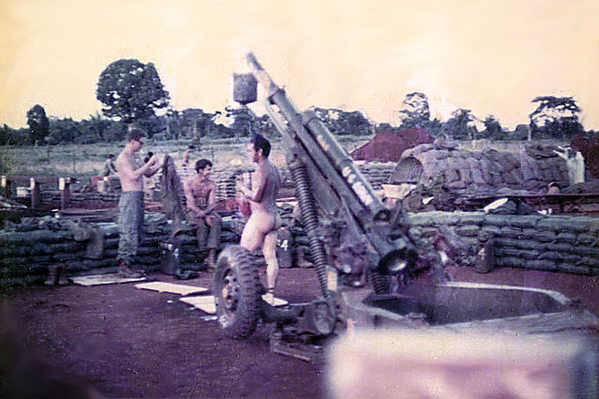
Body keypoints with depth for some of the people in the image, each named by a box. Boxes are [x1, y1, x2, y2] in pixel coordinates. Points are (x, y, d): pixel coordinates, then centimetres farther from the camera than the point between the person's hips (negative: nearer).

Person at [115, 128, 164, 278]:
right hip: (130, 197, -10)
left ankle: (126, 265, 14)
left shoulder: (131, 157, 21)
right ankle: (123, 266, -7)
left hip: (137, 198, 10)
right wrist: (149, 163, -18)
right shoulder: (124, 157, -10)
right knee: (129, 233, -10)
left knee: (136, 234, 10)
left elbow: (147, 174, 25)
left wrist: (159, 164, 9)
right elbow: (134, 176, -22)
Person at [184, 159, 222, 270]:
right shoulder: (189, 184, -8)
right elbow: (192, 204, -14)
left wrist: (204, 212, -25)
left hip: (207, 210, 3)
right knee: (201, 223, -37)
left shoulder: (211, 184, 4)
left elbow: (212, 203, -3)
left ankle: (212, 258, -39)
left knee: (217, 221, -30)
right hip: (192, 211, -3)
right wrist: (205, 216, -25)